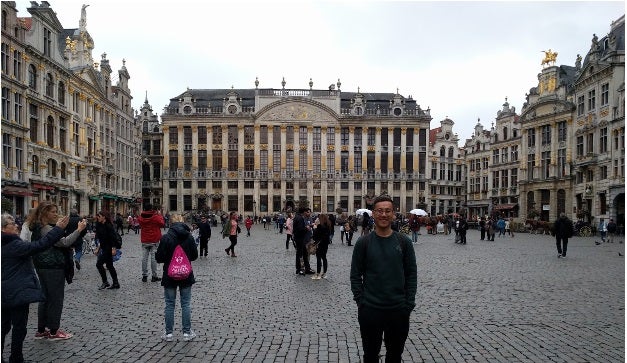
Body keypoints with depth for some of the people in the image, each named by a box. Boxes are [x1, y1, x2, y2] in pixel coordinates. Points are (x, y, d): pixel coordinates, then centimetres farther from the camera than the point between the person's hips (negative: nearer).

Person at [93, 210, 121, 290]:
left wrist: (114, 248, -25)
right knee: (109, 265, 12)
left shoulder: (108, 226, -16)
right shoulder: (101, 226, 12)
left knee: (99, 264, -9)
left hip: (109, 249, -10)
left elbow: (113, 237, -21)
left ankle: (105, 282, 2)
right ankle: (116, 283, 18)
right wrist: (98, 249, 18)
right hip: (104, 248, 10)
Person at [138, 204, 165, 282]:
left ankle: (144, 276, 10)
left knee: (144, 257, 8)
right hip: (154, 241, -3)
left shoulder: (141, 217, -1)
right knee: (153, 257, 0)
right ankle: (154, 276, 2)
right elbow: (162, 224, 2)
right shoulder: (156, 217, -12)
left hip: (144, 241, 4)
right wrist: (159, 215, 11)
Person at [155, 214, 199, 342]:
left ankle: (169, 333, 17)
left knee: (169, 304, 10)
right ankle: (187, 332, 15)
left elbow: (159, 258, -12)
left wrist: (169, 258, 8)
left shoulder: (166, 238, -14)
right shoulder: (189, 237, -6)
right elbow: (194, 256, 2)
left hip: (169, 276, -2)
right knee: (186, 304, 10)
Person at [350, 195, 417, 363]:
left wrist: (409, 303, -4)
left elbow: (411, 274, 1)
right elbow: (355, 275, -2)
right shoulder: (363, 242, -4)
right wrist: (361, 302, -8)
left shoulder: (404, 241, -1)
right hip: (370, 310, -1)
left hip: (399, 311, 1)